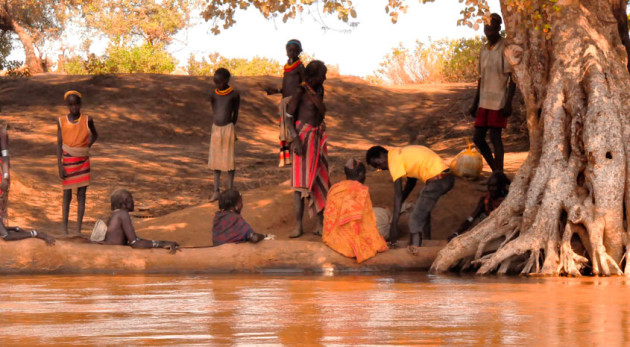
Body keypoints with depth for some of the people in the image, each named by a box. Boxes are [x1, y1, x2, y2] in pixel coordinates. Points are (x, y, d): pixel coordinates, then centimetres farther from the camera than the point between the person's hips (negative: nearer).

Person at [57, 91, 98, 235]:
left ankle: (78, 229, 6)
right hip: (68, 162, -1)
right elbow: (59, 143, -1)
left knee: (81, 195, 2)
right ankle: (65, 229, 10)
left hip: (83, 162, 1)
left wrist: (89, 145, 0)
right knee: (67, 195, 3)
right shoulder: (62, 121, -2)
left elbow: (95, 134, 18)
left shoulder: (87, 120, -1)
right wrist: (60, 165, -7)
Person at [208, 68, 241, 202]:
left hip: (228, 129, -4)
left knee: (229, 160, 0)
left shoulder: (234, 95, -7)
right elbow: (215, 111, 11)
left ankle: (230, 191, 8)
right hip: (216, 129, 4)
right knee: (216, 160, 6)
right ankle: (216, 191, 10)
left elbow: (235, 114, 3)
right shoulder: (214, 95, 2)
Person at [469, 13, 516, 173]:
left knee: (495, 137, -7)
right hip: (484, 102, 7)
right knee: (478, 138, 5)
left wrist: (508, 103, -19)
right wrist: (475, 104, 17)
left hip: (499, 102, -7)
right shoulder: (484, 50, 14)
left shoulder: (505, 48, -8)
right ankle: (495, 170, 19)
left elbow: (513, 77, -12)